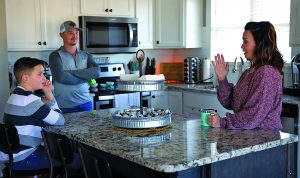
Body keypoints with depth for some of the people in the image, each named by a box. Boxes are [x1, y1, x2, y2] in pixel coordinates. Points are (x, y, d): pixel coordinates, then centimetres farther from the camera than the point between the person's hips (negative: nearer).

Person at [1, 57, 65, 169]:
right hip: (22, 159, -10)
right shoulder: (29, 100, -21)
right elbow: (60, 121, -16)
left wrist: (48, 94, -1)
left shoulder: (18, 95, 12)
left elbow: (47, 113, 14)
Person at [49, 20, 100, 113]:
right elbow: (61, 77, -21)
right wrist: (84, 78, -9)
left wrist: (71, 72, -15)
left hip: (85, 103, 4)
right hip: (65, 107, -4)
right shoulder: (56, 55, -4)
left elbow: (96, 72, -9)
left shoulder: (86, 56, 9)